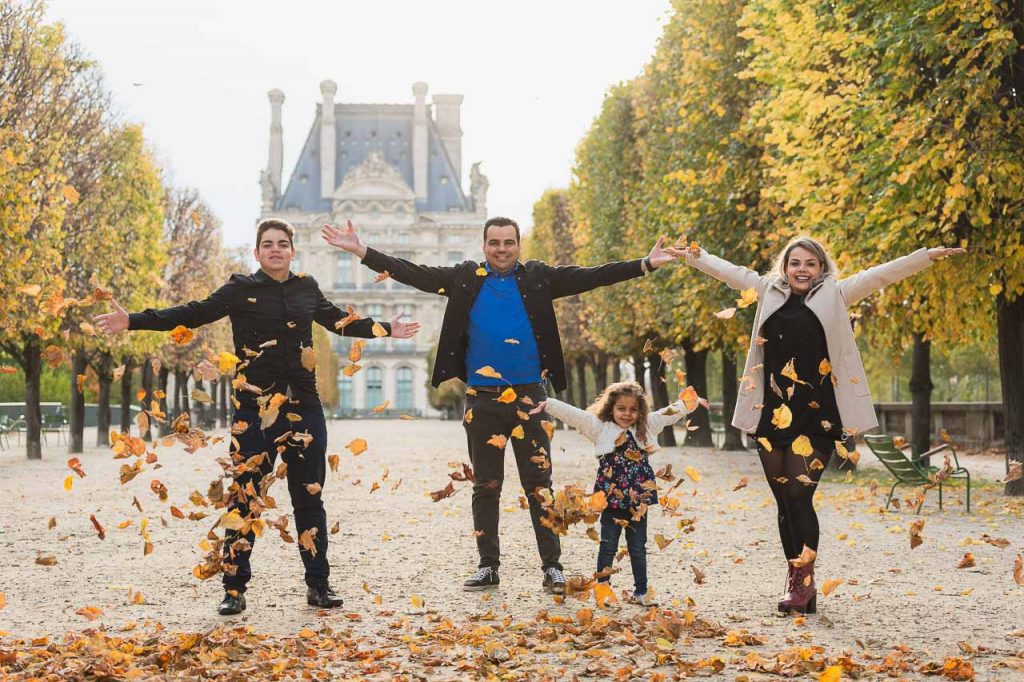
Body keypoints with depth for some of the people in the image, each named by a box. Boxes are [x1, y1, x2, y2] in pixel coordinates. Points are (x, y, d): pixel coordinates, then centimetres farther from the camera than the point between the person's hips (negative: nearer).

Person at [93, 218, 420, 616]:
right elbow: (192, 315, -5)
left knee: (309, 497, 8)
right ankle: (234, 589, 6)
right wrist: (133, 321, -14)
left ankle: (319, 585, 16)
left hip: (304, 408, 3)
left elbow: (340, 321, 25)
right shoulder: (241, 290, -2)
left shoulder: (307, 288, 9)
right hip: (255, 410, -3)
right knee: (245, 498, -2)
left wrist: (386, 330, 33)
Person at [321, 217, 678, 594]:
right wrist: (362, 251, -8)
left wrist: (645, 264, -9)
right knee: (485, 487, 9)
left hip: (528, 397, -1)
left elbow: (592, 276, -1)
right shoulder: (466, 278, 5)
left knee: (539, 484, 1)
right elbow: (413, 273, 0)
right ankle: (488, 565, 18)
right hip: (482, 400, 1)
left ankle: (552, 566, 7)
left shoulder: (539, 278, 4)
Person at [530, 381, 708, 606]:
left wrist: (691, 402, 25)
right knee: (608, 547, 5)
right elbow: (572, 414, -7)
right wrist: (547, 405, -14)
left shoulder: (647, 426, 10)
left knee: (638, 548, 10)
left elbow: (670, 412, 21)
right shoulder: (599, 427, 0)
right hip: (612, 499, -3)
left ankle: (641, 592, 18)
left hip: (638, 500, 3)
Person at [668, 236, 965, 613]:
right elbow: (731, 271, 24)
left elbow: (880, 274, -1)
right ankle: (795, 578, 15)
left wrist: (928, 255, -9)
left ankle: (804, 582, -3)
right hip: (772, 413, 4)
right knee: (784, 501, 7)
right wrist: (695, 256, 29)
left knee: (800, 496, -10)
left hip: (816, 416, -4)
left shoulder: (835, 294, 6)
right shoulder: (769, 292, 15)